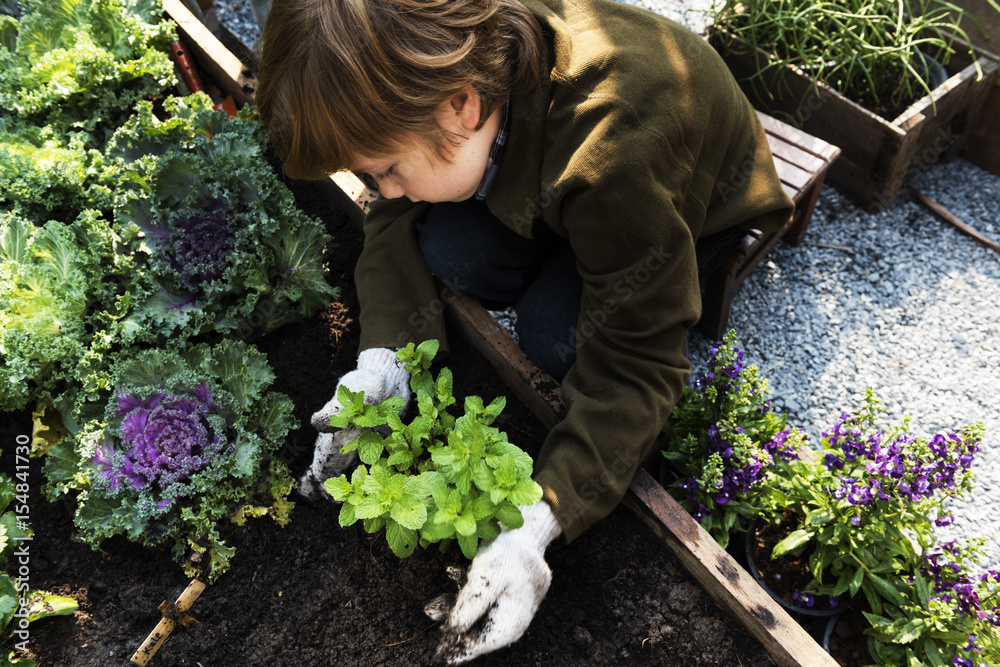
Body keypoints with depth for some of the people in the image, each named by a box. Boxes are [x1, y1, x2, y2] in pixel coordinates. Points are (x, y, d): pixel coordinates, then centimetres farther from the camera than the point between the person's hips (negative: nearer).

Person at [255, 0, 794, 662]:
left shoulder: (613, 157, -45)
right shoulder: (441, 74, -26)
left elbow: (637, 363, -37)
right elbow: (396, 217, -12)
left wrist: (538, 523, -43)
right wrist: (382, 354, -28)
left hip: (698, 202, -4)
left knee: (556, 334, -29)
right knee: (444, 251, -23)